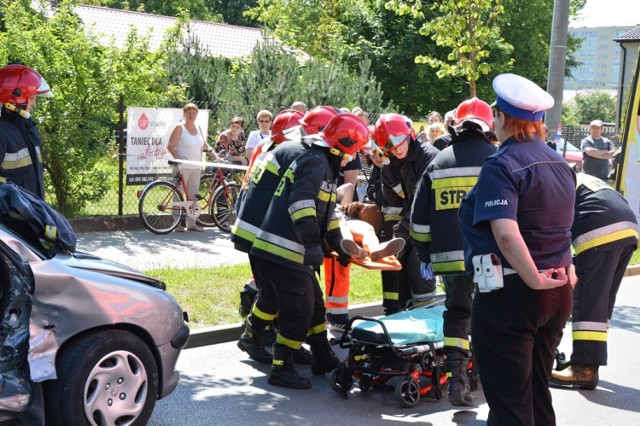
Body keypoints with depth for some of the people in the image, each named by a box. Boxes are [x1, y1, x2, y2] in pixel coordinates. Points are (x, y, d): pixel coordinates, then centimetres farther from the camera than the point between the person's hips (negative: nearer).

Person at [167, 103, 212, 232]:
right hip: (182, 167, -6)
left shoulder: (198, 128, 13)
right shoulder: (179, 127, -5)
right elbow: (170, 146, -8)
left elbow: (203, 145, 26)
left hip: (196, 168, 6)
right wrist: (178, 158, -21)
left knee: (193, 196, 8)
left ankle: (191, 223, 14)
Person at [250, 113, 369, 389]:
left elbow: (327, 213, 29)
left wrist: (338, 244, 31)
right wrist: (313, 243, -30)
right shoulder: (316, 163, -13)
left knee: (314, 303, 20)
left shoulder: (323, 165, 21)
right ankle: (281, 369, 5)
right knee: (298, 311, -4)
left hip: (293, 252, 11)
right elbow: (301, 203, -27)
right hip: (284, 251, -11)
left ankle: (322, 359, 32)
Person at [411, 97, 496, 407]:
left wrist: (424, 256, 21)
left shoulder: (438, 163, 11)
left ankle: (457, 377, 7)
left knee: (457, 312, 17)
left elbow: (419, 219, 12)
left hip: (449, 256, 3)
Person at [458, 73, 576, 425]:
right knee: (537, 393, 20)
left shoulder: (502, 165, -16)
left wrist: (534, 280, -20)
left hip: (509, 293, -8)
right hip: (557, 292, 8)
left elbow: (506, 234, -29)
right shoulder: (559, 162, 10)